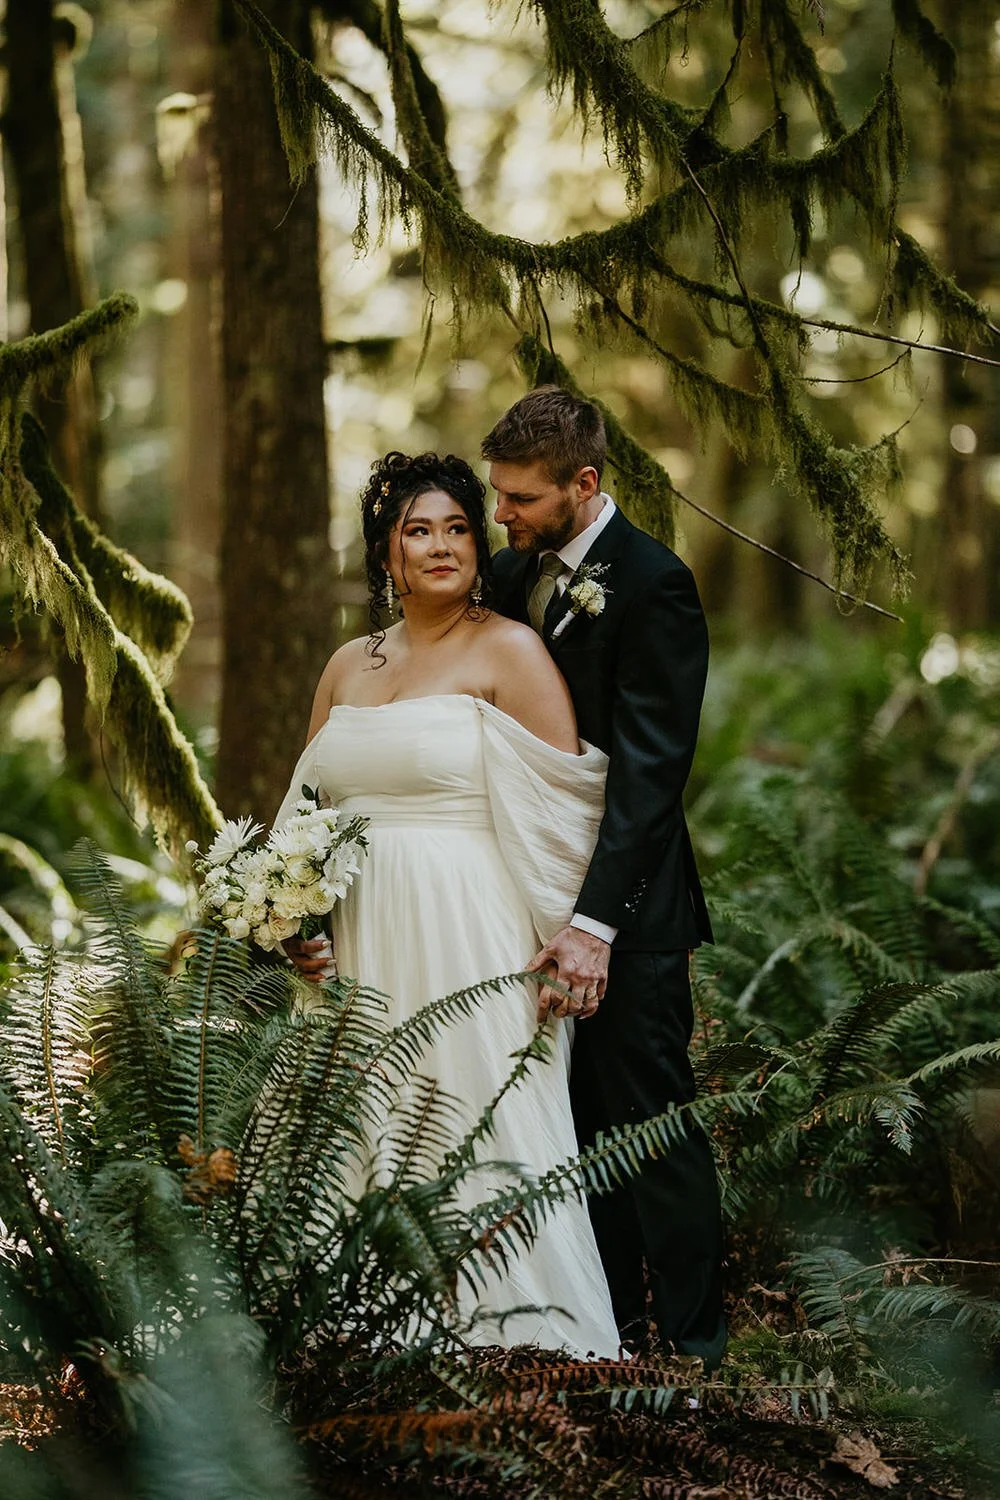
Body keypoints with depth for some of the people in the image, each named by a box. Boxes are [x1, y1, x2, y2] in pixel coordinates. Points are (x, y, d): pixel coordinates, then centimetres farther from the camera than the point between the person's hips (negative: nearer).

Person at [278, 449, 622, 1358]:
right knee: (379, 1137, 6)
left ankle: (526, 1342, 4)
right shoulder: (348, 667, 15)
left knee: (489, 1131, -5)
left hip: (473, 933, -6)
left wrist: (570, 939, -15)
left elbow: (559, 807, -8)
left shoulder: (508, 651, -3)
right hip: (363, 940, 6)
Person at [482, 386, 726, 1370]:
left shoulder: (653, 584, -15)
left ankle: (692, 1342, 8)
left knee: (652, 1120, -1)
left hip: (627, 905, -7)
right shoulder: (512, 573, 8)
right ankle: (609, 1319, 22)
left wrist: (596, 920, -26)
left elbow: (651, 766, -20)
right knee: (579, 1117, 12)